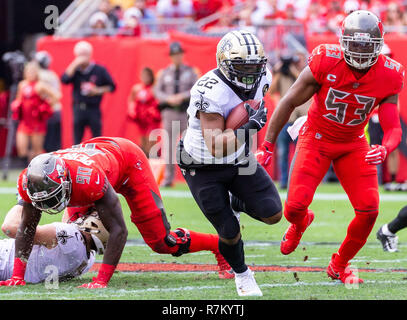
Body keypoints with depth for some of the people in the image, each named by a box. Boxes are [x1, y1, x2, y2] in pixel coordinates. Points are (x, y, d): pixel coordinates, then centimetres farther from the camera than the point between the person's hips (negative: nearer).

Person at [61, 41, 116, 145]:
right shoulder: (74, 70, 6)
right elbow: (64, 80, -13)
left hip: (94, 109, -2)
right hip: (78, 108, 2)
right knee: (77, 141, 4)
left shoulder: (100, 70, 0)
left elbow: (111, 87, 5)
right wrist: (75, 64, -14)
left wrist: (98, 91, -10)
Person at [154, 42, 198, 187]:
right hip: (169, 110, 1)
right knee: (168, 145, -2)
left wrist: (182, 96, -15)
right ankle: (168, 177, 1)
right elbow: (157, 91, 8)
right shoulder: (164, 73, 12)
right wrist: (169, 98, -10)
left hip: (186, 111, -1)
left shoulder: (190, 71, 8)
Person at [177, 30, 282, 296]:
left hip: (240, 160, 5)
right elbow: (216, 147, -36)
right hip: (204, 168, -5)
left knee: (272, 214, -9)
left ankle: (236, 203, 23)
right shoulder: (210, 92, -33)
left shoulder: (261, 77, -11)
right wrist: (246, 127, -43)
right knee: (230, 233, -3)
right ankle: (242, 275, 28)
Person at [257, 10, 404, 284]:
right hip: (316, 138, -2)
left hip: (353, 144, 2)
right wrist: (268, 145, -9)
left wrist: (384, 150, -38)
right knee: (295, 207, -15)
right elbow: (290, 102, -12)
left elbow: (394, 129, -14)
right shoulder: (326, 62, -24)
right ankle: (300, 223, 28)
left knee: (369, 210, -12)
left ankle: (339, 265, 16)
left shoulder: (388, 76, -18)